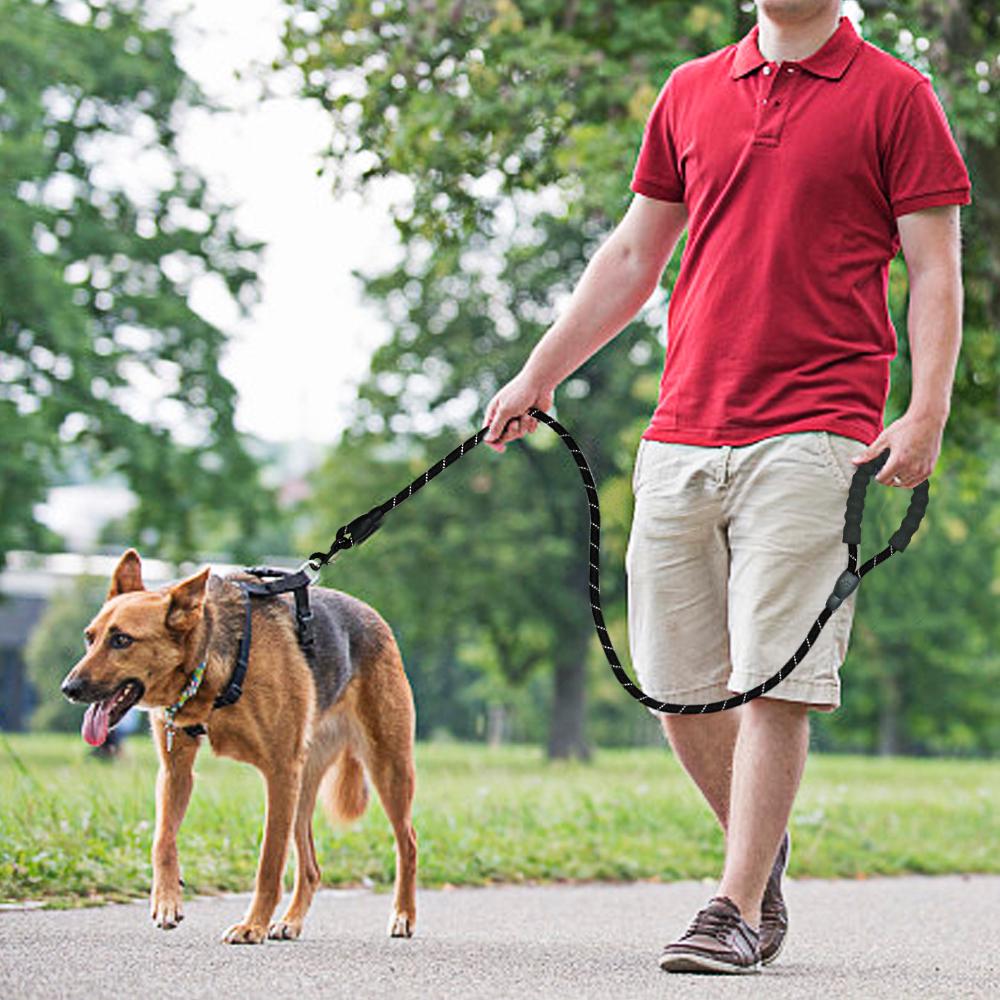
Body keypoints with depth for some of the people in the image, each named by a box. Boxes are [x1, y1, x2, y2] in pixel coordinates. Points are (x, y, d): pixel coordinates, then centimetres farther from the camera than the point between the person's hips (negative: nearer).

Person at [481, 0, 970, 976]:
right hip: (679, 432, 5)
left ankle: (738, 909, -1)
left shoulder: (894, 97, 2)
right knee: (675, 681, 7)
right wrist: (537, 374, 18)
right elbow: (632, 254, 22)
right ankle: (764, 852, 28)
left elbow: (933, 271, -1)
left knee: (774, 678, -8)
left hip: (813, 436, -5)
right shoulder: (691, 92, 16)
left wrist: (926, 415, -14)